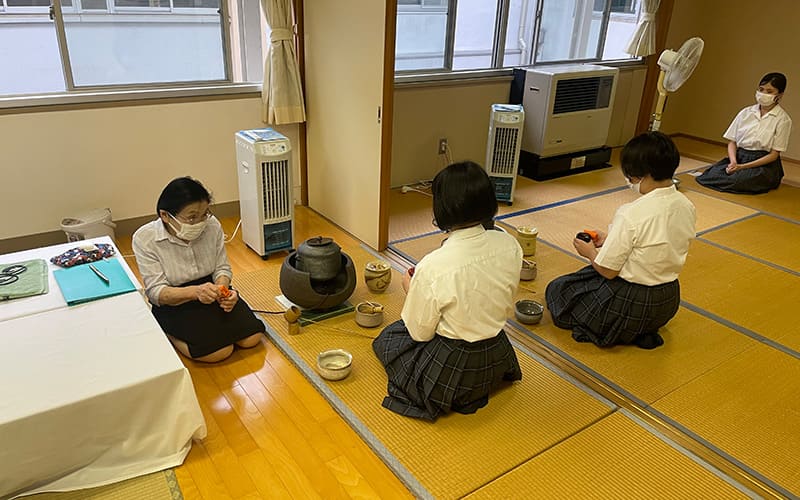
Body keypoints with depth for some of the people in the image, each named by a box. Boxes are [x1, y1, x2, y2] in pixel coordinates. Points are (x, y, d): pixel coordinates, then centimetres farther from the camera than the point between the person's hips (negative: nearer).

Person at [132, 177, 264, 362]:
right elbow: (155, 292, -19)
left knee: (252, 338, -14)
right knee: (219, 351, -23)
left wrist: (222, 289, -23)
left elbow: (222, 268, 1)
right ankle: (169, 333, 3)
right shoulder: (145, 239, -18)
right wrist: (194, 292, -37)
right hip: (173, 304, -3)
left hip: (209, 288, 4)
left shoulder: (212, 225, -10)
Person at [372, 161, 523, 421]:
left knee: (388, 336, 23)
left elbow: (421, 332, -15)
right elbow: (506, 308, 2)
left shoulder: (432, 267, -30)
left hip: (449, 372, -6)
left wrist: (410, 289, 2)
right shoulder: (509, 245, -14)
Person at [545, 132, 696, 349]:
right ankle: (644, 331, 16)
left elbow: (608, 270, -21)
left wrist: (590, 252, 0)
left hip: (629, 304, -8)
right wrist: (610, 239, 10)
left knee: (556, 289, 10)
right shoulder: (687, 206, -5)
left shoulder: (631, 215, -28)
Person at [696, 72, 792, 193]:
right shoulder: (746, 113, 8)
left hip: (764, 164, -3)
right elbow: (732, 141, 8)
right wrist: (733, 162, -14)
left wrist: (743, 166, -17)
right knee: (712, 173, -27)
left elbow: (774, 155, -6)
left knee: (740, 180, -35)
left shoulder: (783, 119, -3)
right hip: (739, 157, 3)